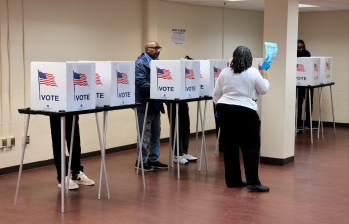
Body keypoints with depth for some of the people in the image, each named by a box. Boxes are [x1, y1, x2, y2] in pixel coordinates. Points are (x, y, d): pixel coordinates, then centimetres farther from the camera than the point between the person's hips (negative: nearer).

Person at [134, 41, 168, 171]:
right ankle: (141, 161, 8)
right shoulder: (140, 63, -12)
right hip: (145, 105, -8)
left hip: (155, 105, 9)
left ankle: (153, 159, 23)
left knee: (156, 133, 13)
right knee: (144, 134, -2)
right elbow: (141, 83, -21)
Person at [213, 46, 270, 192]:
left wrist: (218, 108, 21)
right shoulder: (253, 73, -6)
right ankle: (253, 182, -6)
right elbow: (264, 90, 5)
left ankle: (232, 180, 15)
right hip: (245, 112, -5)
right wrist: (264, 71, 15)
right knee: (251, 146, -1)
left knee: (229, 146, 10)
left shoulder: (224, 72, 5)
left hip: (224, 110, 5)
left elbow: (216, 94, 8)